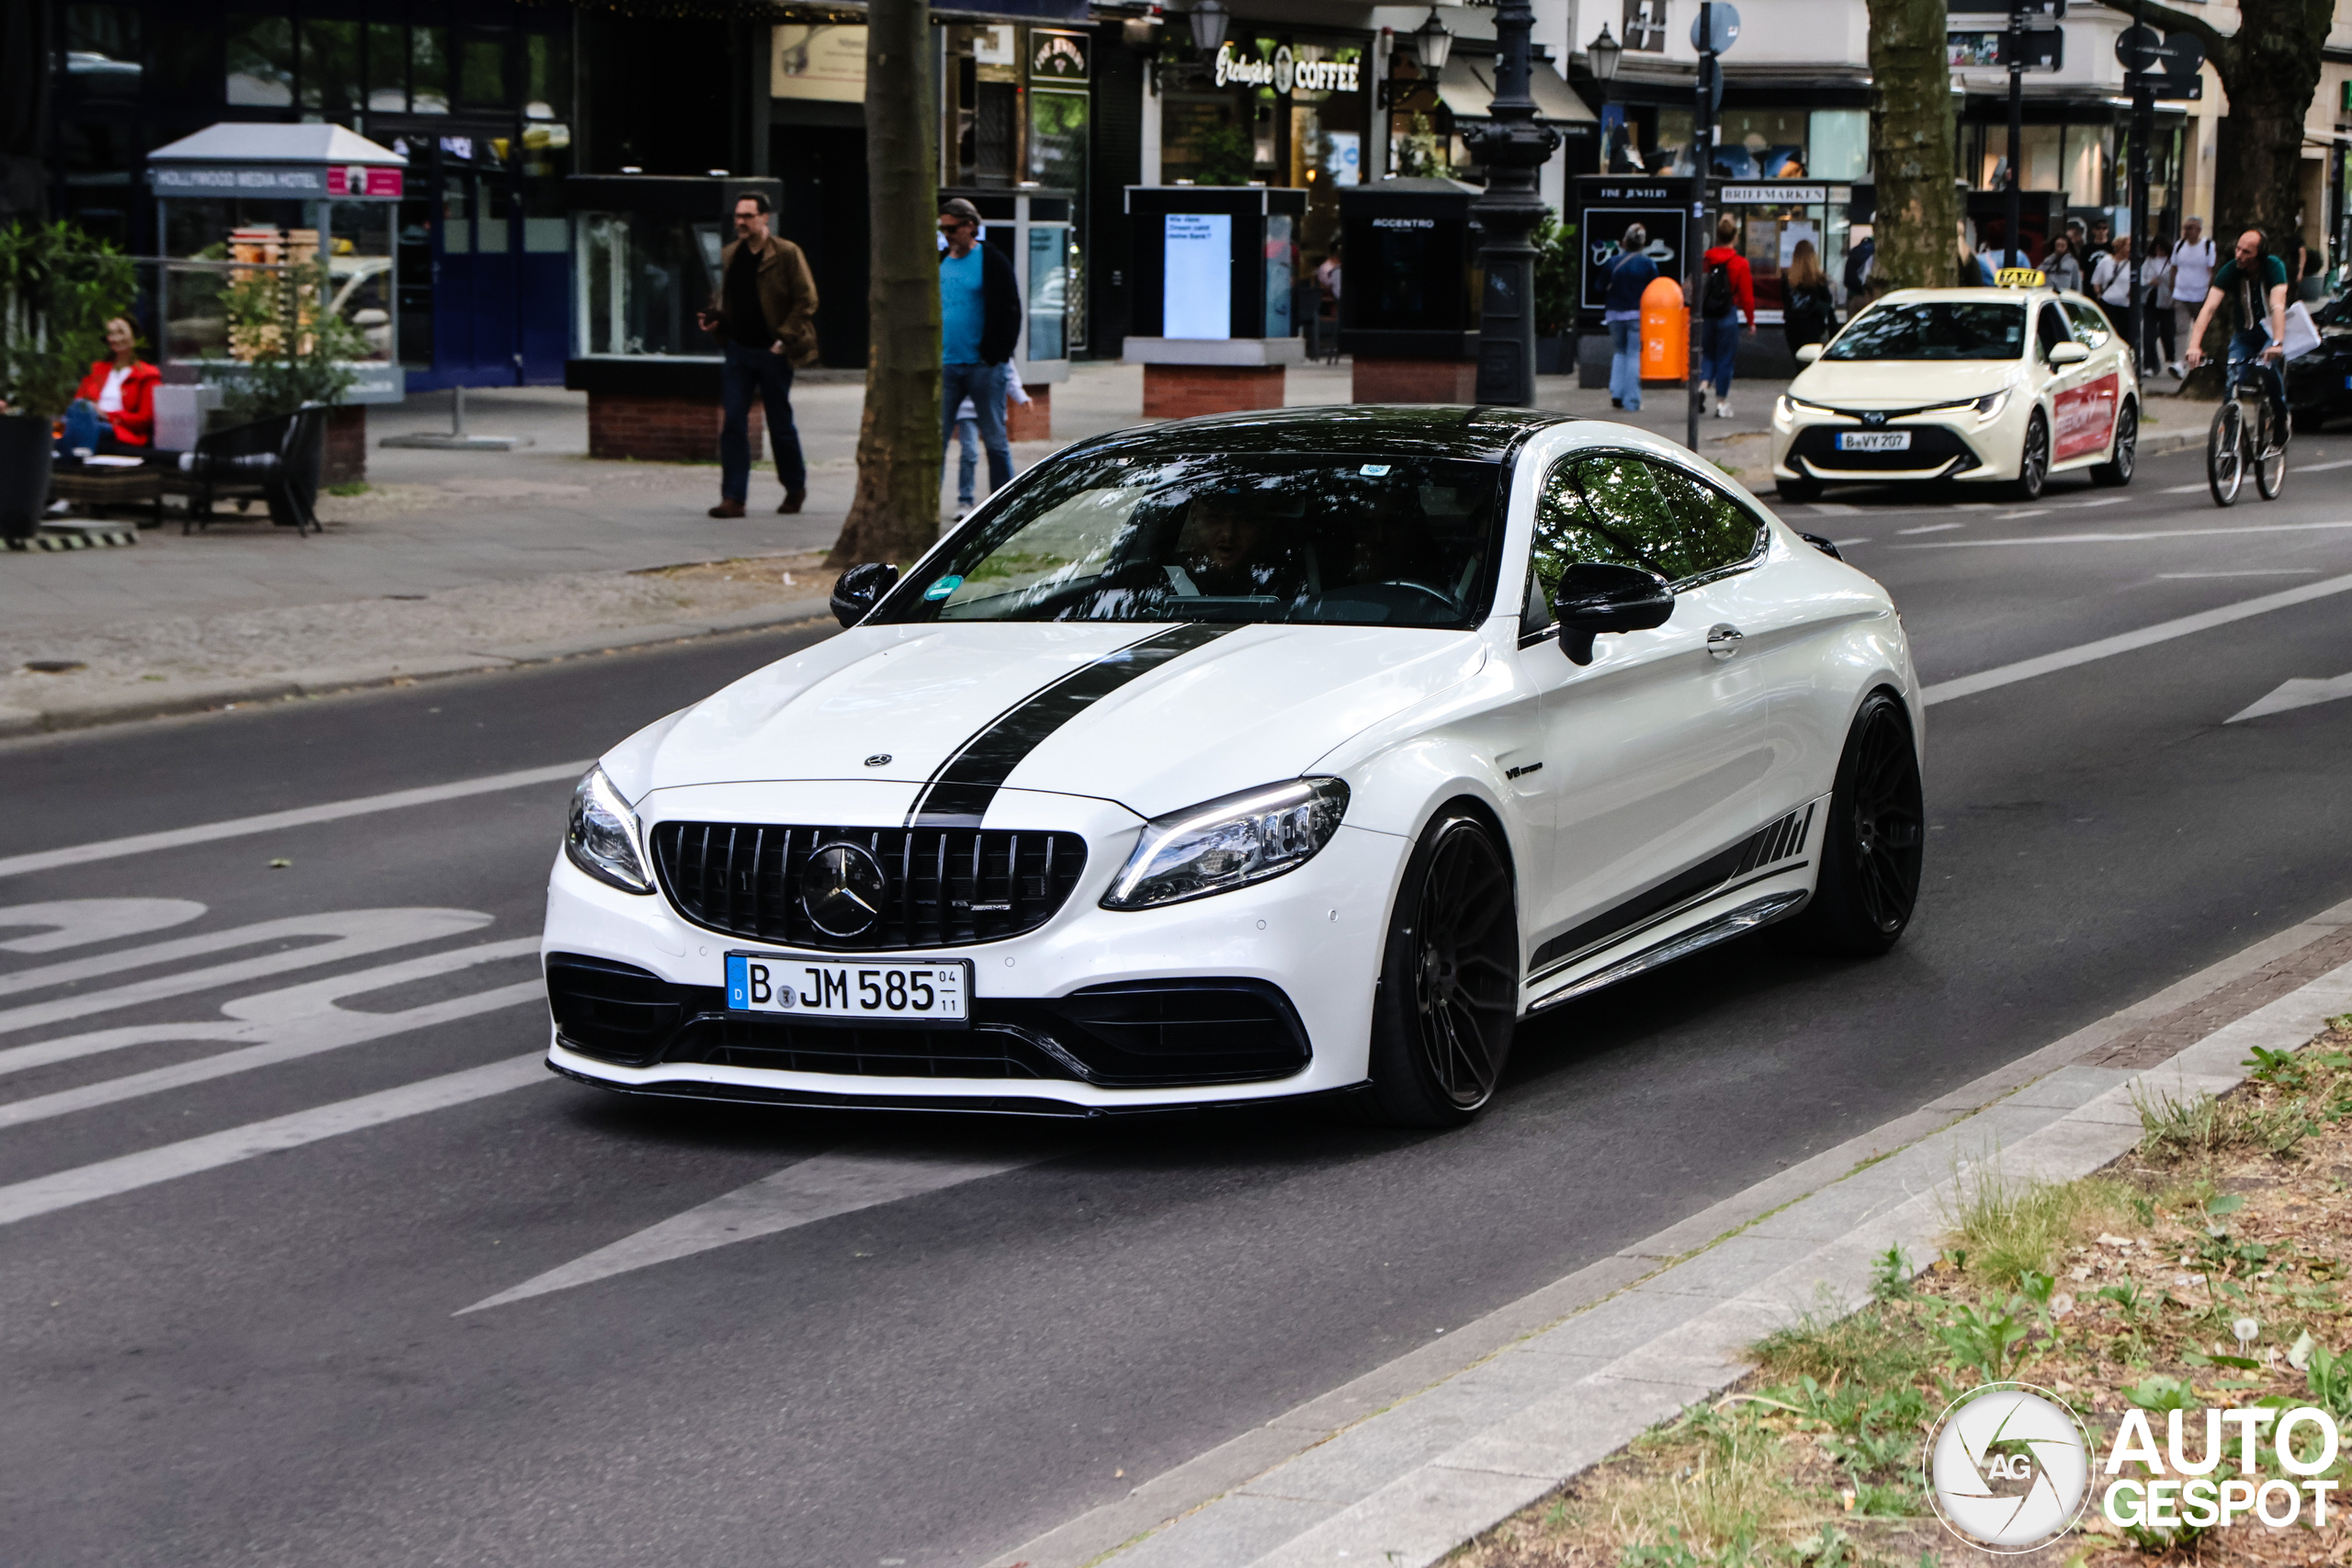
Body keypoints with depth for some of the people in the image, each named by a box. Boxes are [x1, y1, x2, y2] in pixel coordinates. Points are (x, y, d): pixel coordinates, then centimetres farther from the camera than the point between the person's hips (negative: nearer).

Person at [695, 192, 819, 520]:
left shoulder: (787, 254, -8)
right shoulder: (730, 255, 8)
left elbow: (807, 300, -8)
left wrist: (784, 339, -13)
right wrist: (714, 317, -1)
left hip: (772, 352, -4)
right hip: (737, 350, 4)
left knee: (780, 425, 7)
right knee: (732, 422, -4)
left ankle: (796, 488, 27)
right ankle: (733, 498, -4)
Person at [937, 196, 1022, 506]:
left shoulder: (993, 262, -4)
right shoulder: (938, 263, 11)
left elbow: (1010, 312, -5)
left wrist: (998, 355, -10)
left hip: (983, 365, -4)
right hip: (944, 365, 4)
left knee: (995, 440, 3)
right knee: (935, 440, 1)